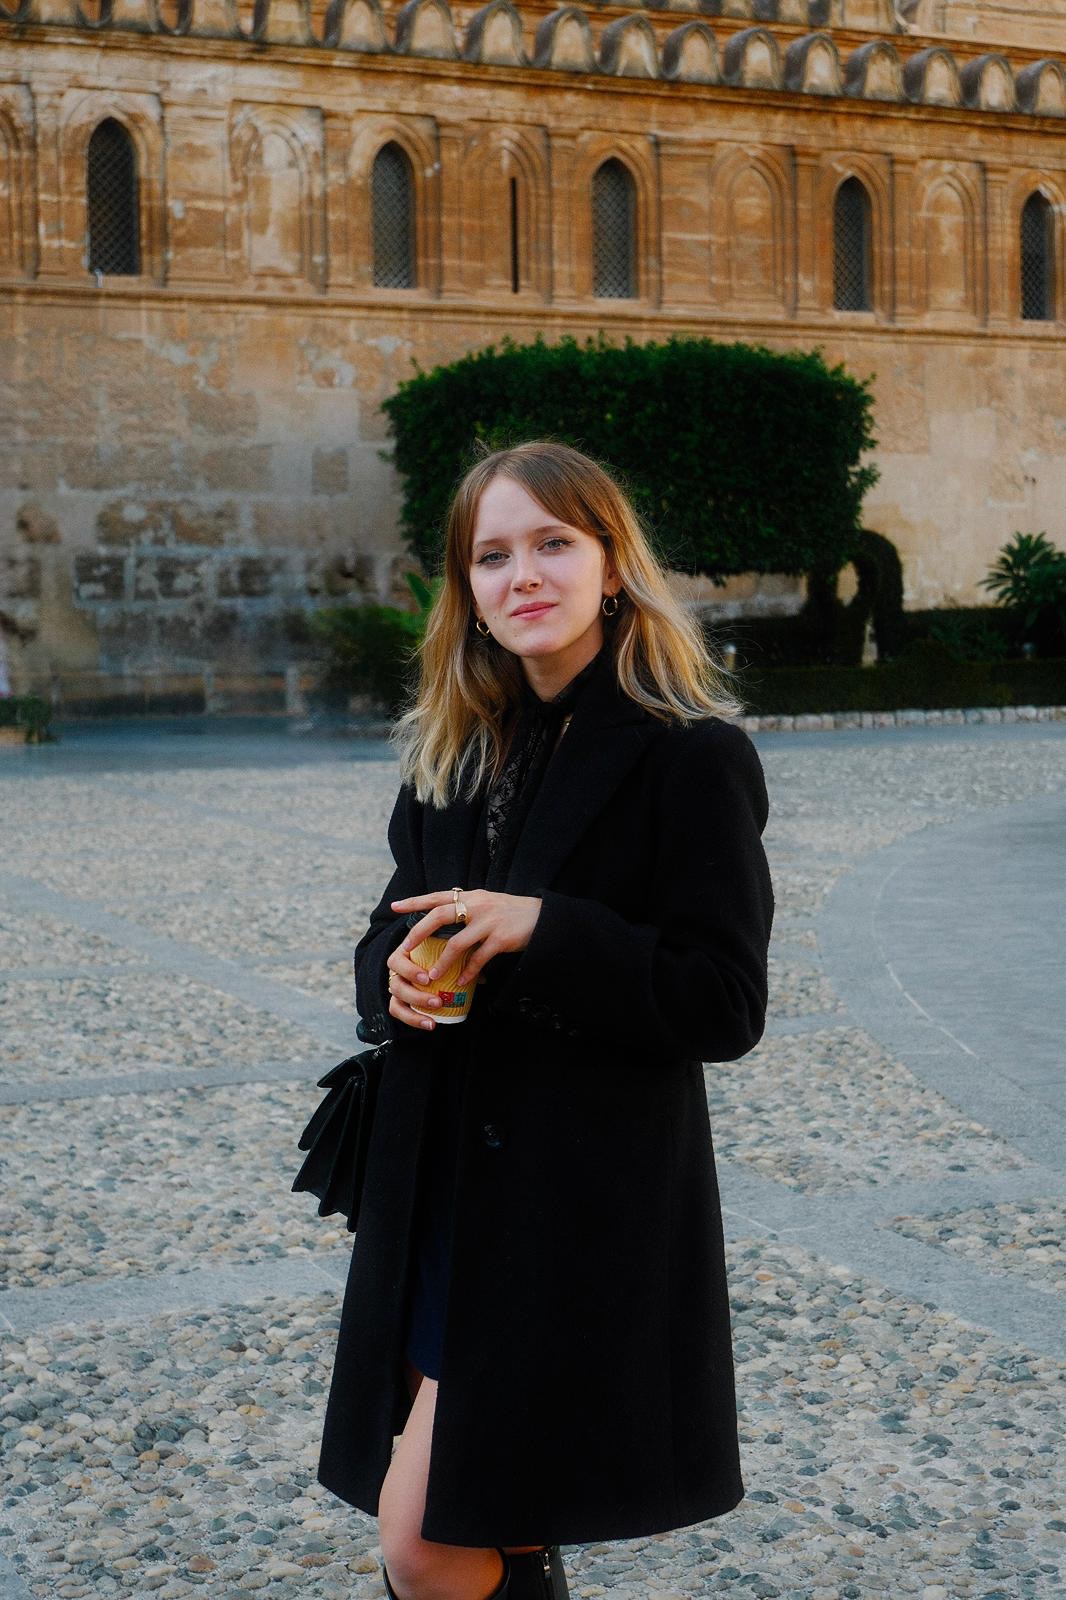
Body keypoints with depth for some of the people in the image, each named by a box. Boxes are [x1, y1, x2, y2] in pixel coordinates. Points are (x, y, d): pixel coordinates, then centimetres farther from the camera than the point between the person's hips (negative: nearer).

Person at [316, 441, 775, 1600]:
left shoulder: (691, 757, -10)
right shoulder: (452, 754, 10)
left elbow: (726, 1005, -14)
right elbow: (397, 928, 16)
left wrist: (542, 931, -23)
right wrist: (396, 973, -7)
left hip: (589, 1212, -6)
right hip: (440, 1188, 7)